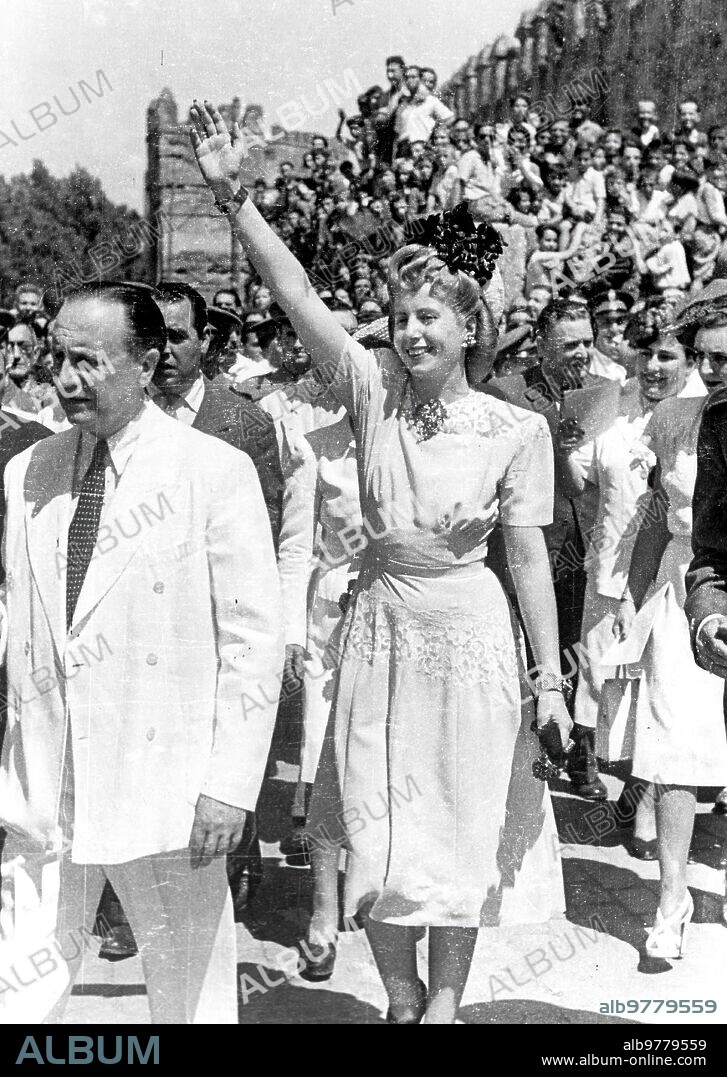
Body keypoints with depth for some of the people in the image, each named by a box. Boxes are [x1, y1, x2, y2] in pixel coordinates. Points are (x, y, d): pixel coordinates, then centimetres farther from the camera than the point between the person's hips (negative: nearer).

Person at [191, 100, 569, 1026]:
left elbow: (529, 553, -5)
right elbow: (298, 296, -12)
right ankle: (400, 1002, 30)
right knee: (378, 833, 9)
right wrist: (234, 198, -22)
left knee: (463, 828, 10)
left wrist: (550, 680, -5)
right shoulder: (374, 394, -2)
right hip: (381, 628, 2)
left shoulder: (515, 428, -6)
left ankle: (445, 1001, 30)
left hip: (471, 635, -2)